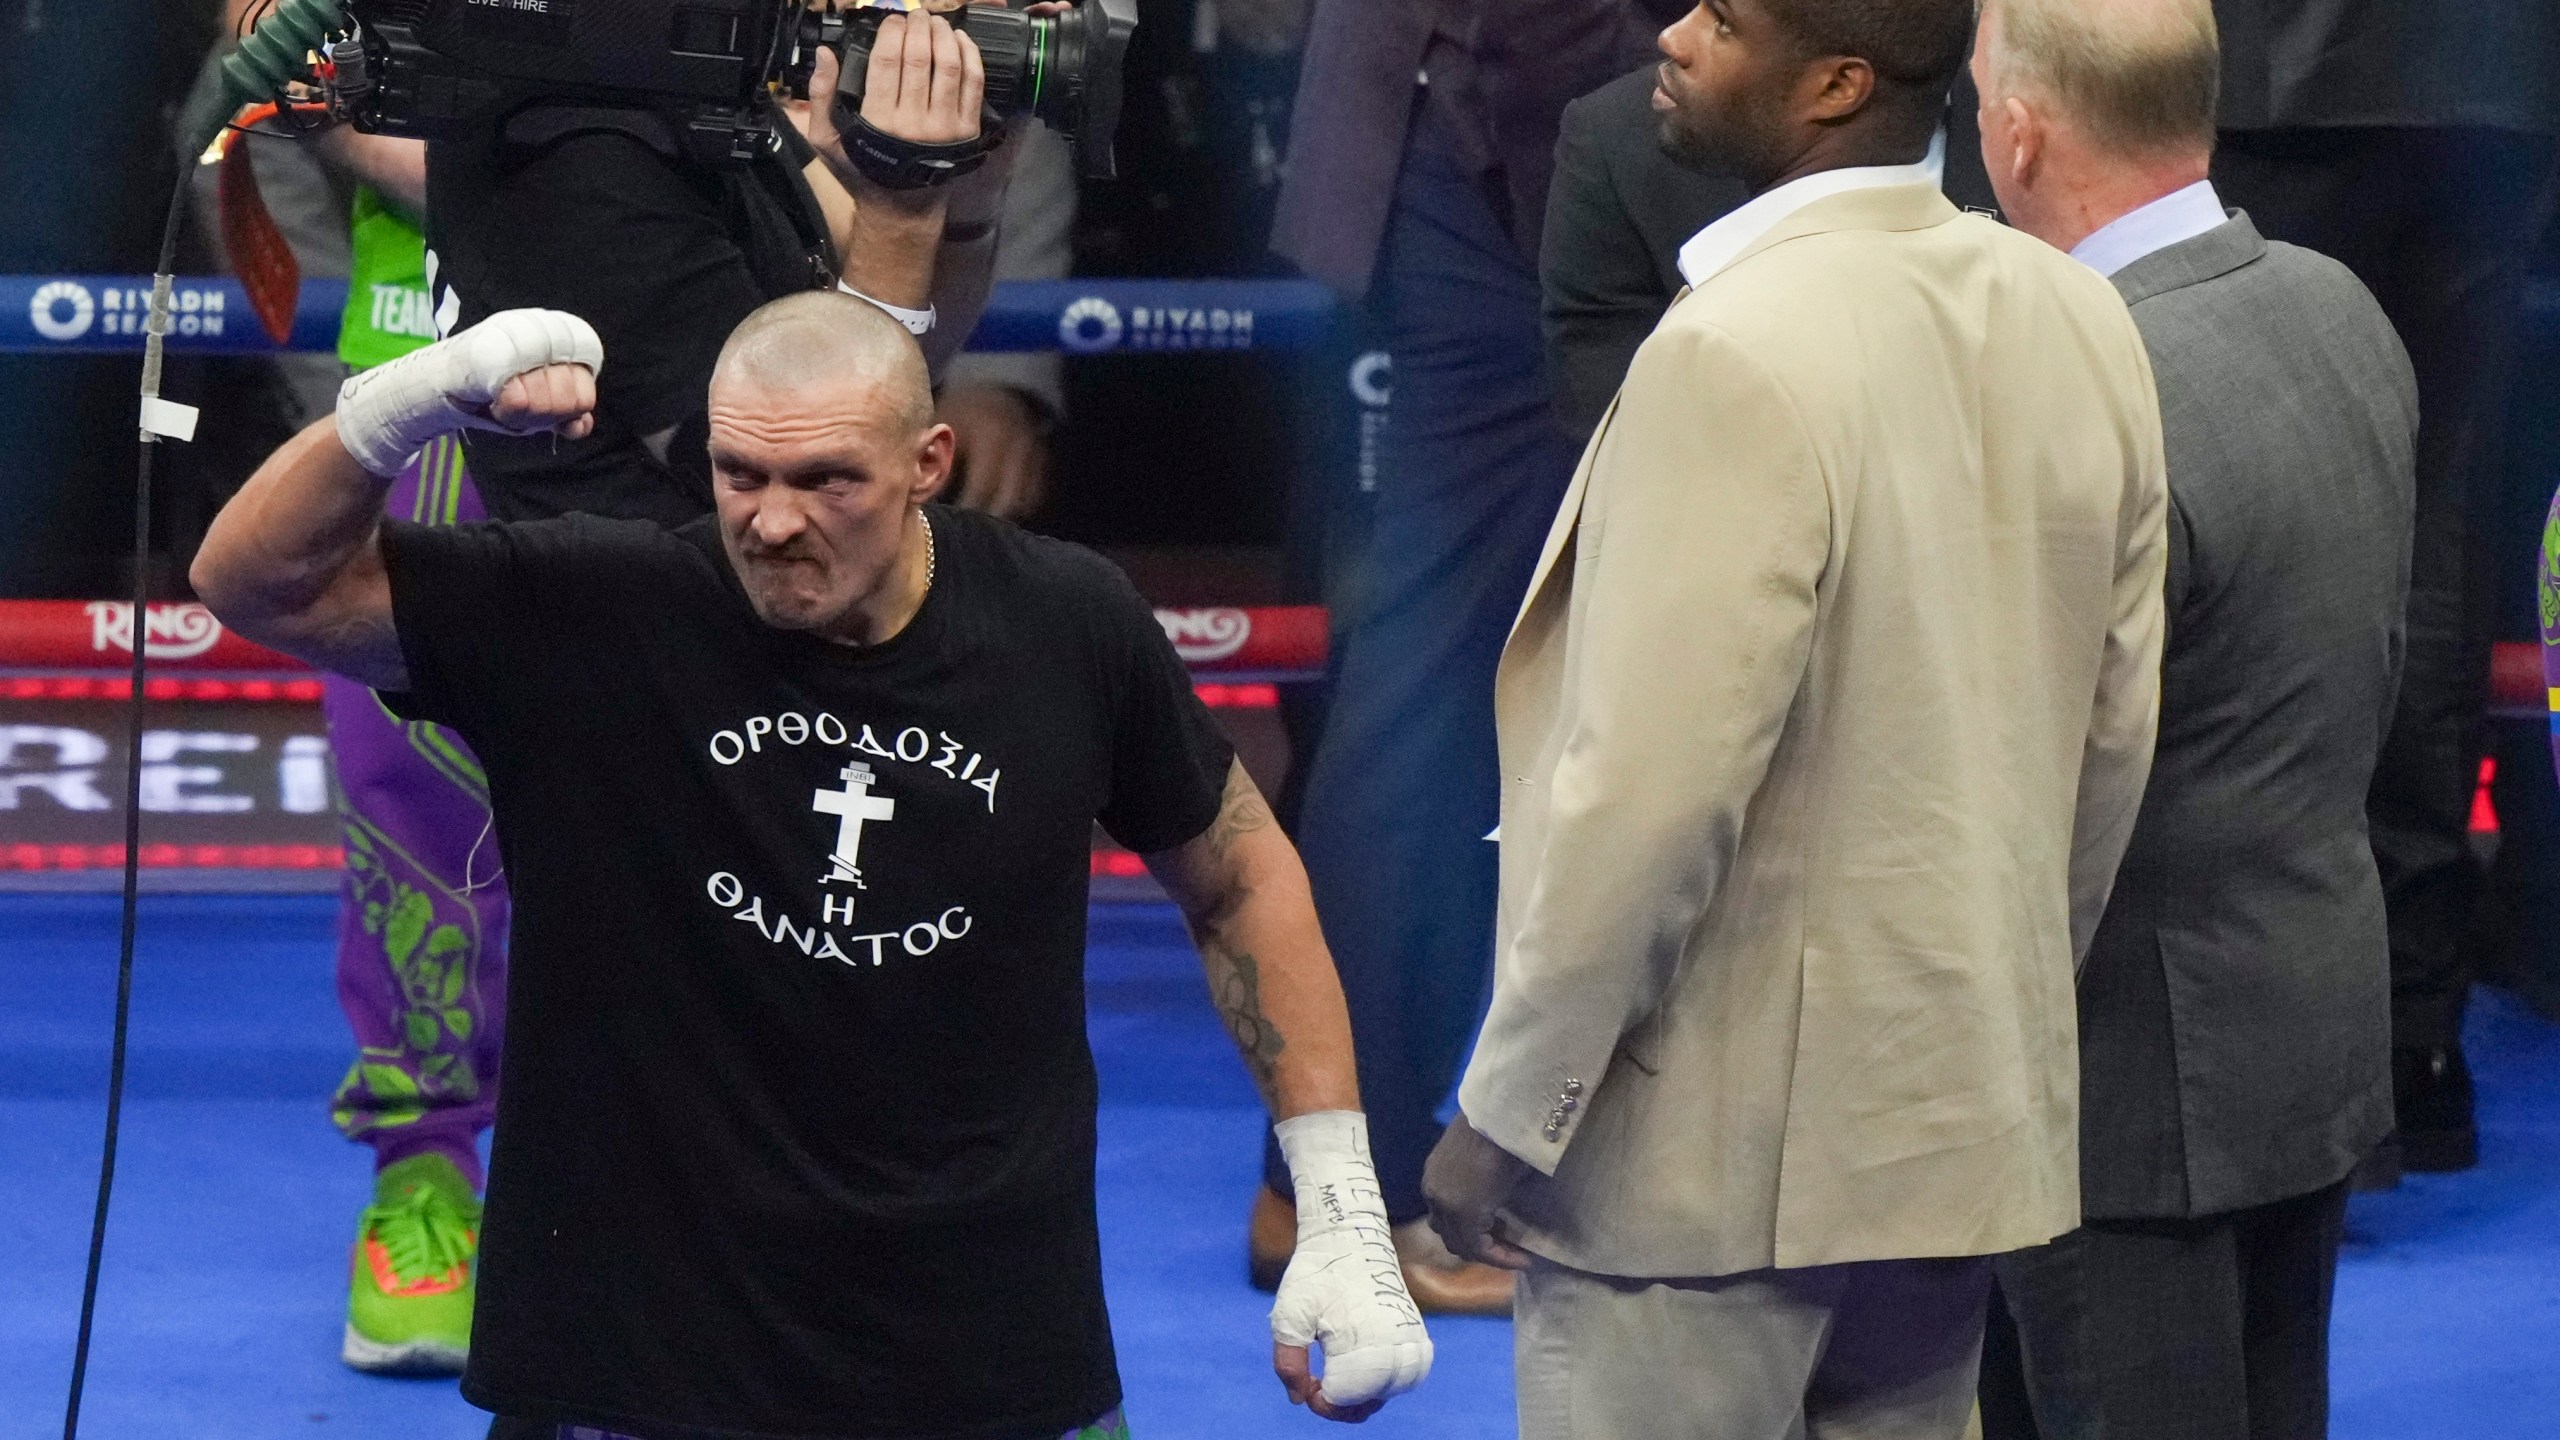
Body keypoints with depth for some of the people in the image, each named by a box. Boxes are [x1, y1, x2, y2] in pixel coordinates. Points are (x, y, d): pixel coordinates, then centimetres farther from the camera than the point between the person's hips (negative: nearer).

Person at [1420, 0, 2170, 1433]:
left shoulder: (1740, 356, -20)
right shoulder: (2078, 324, 3)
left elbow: (1653, 785, -21)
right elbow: (2117, 731, 10)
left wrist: (1506, 1108, -13)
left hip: (1709, 1157, -8)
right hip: (1960, 1131, 8)